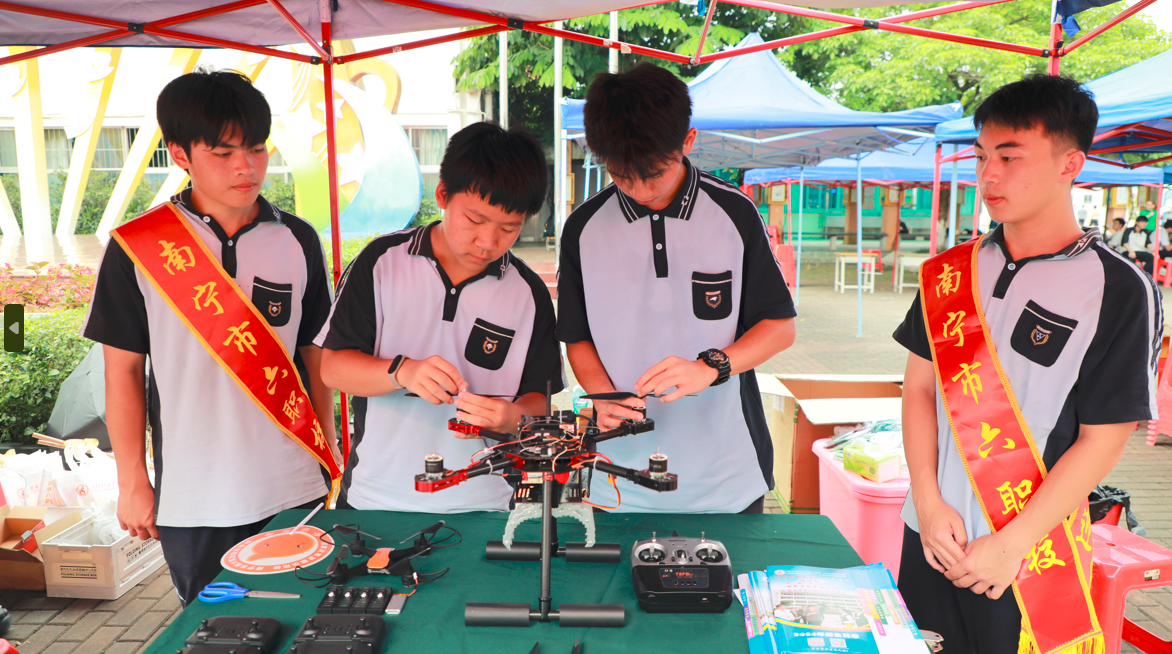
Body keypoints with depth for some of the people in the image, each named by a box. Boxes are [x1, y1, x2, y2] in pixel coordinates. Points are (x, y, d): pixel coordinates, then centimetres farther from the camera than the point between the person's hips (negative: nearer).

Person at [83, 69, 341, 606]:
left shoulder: (298, 241, 1)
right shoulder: (137, 248, -4)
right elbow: (124, 370, 0)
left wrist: (328, 451, 8)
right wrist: (132, 482, 0)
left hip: (293, 491, 1)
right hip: (191, 500, -1)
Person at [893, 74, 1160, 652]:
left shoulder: (1121, 291, -9)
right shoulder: (952, 273, 3)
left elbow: (1100, 443, -10)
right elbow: (919, 387, 4)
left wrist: (1012, 544, -13)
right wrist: (929, 502, -6)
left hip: (1027, 561, -4)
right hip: (931, 538, 4)